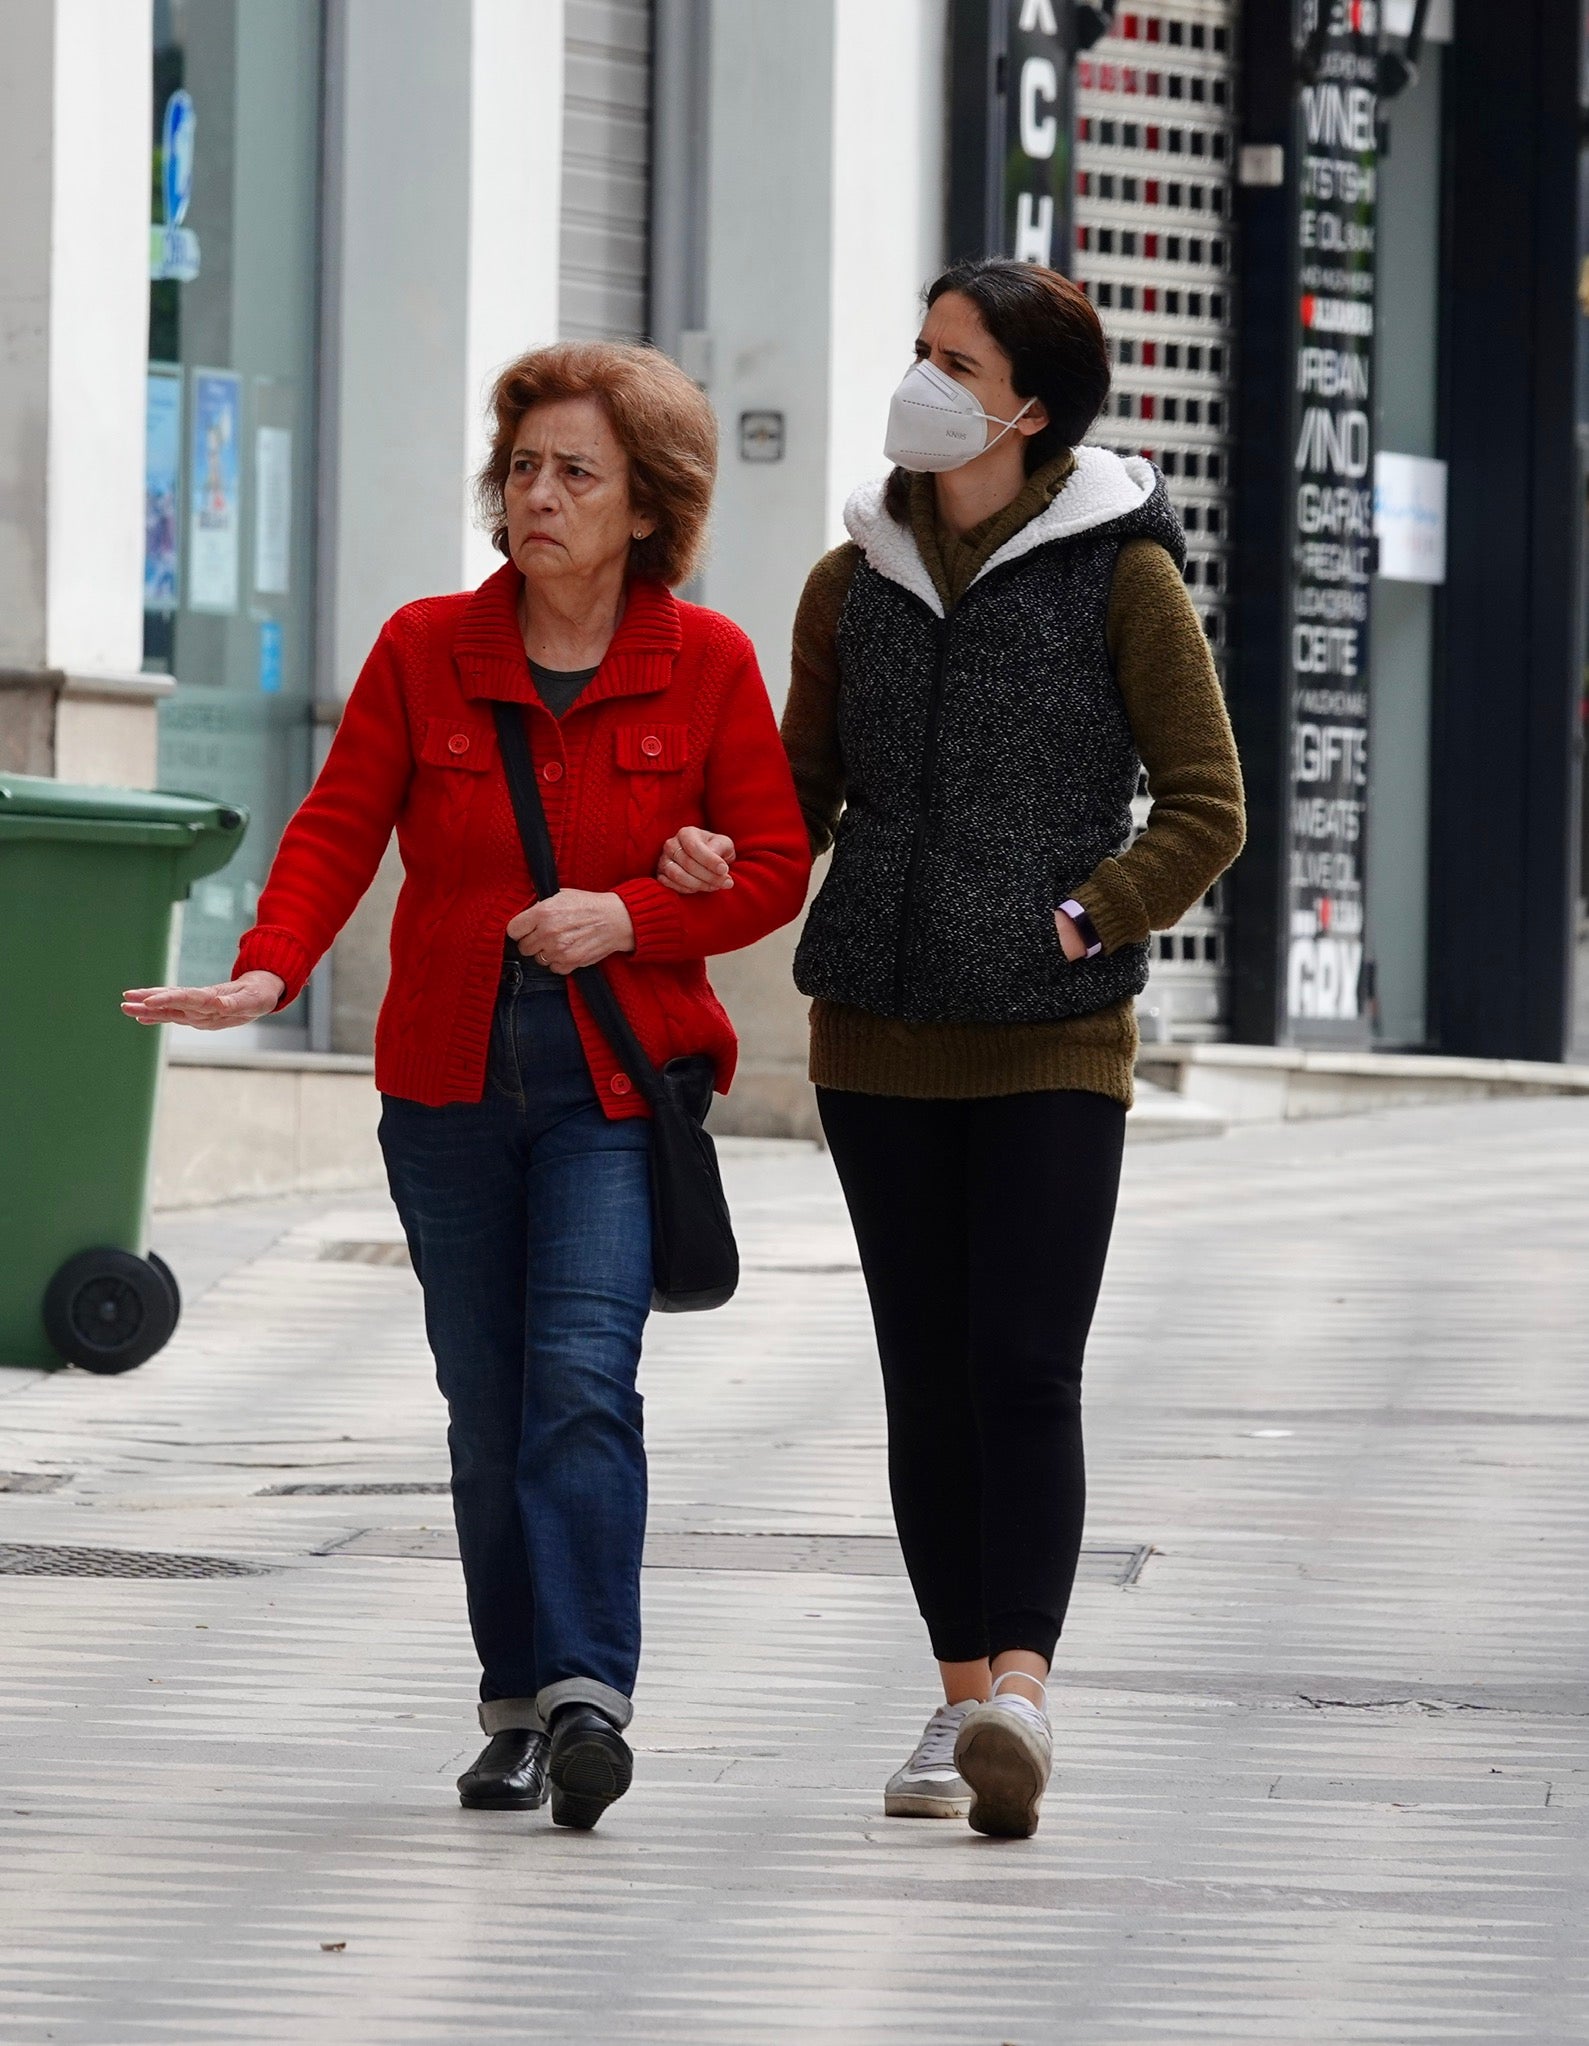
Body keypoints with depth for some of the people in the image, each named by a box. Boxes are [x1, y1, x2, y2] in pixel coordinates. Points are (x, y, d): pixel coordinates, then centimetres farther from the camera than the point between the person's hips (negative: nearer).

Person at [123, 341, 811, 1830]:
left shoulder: (707, 665, 0)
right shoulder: (424, 650, 3)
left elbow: (773, 865, 2)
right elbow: (339, 827, -2)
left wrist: (629, 917, -14)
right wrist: (267, 972, -19)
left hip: (619, 1085, -2)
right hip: (450, 1084, 2)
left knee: (582, 1368, -18)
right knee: (486, 1402, 6)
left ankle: (586, 1693, -24)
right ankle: (517, 1706, 16)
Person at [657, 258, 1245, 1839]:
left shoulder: (1119, 574, -2)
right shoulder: (855, 580, 9)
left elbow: (1206, 805, 0)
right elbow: (811, 787, 15)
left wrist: (1090, 913, -13)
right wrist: (722, 855, -5)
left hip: (1053, 1039, -4)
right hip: (880, 1035, 4)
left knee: (1024, 1365, -14)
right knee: (925, 1372, 7)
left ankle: (1019, 1691, -21)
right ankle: (962, 1699, 14)